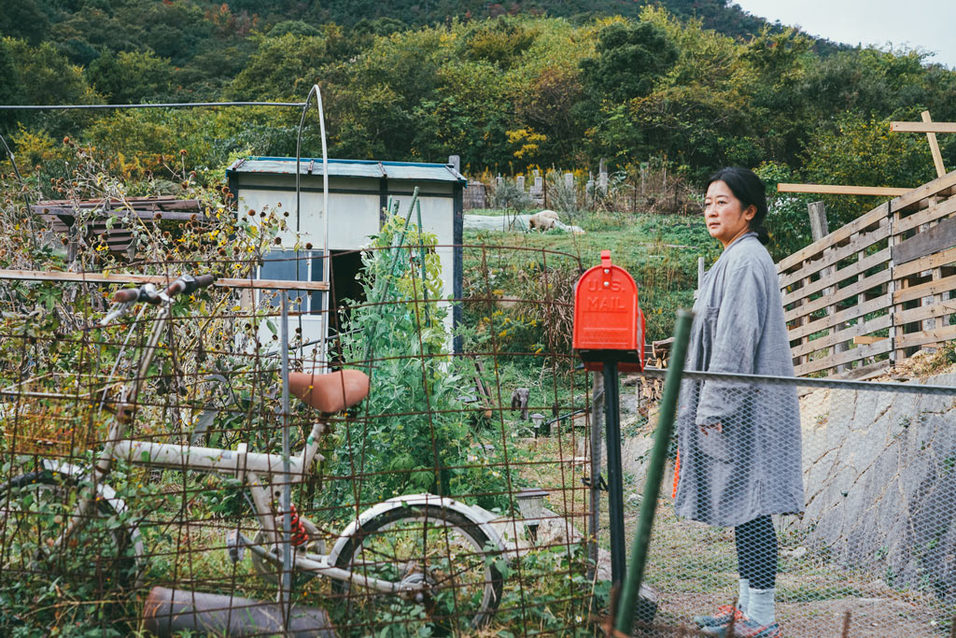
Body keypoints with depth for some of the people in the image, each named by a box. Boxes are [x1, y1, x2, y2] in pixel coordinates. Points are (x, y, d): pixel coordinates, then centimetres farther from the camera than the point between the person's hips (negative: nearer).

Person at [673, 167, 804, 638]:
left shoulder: (745, 259, -14)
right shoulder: (736, 258, 18)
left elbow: (737, 340, -20)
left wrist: (714, 408, -19)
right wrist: (710, 406, 23)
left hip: (742, 406, -10)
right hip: (737, 403, 10)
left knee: (749, 506, -5)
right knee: (743, 508, 14)